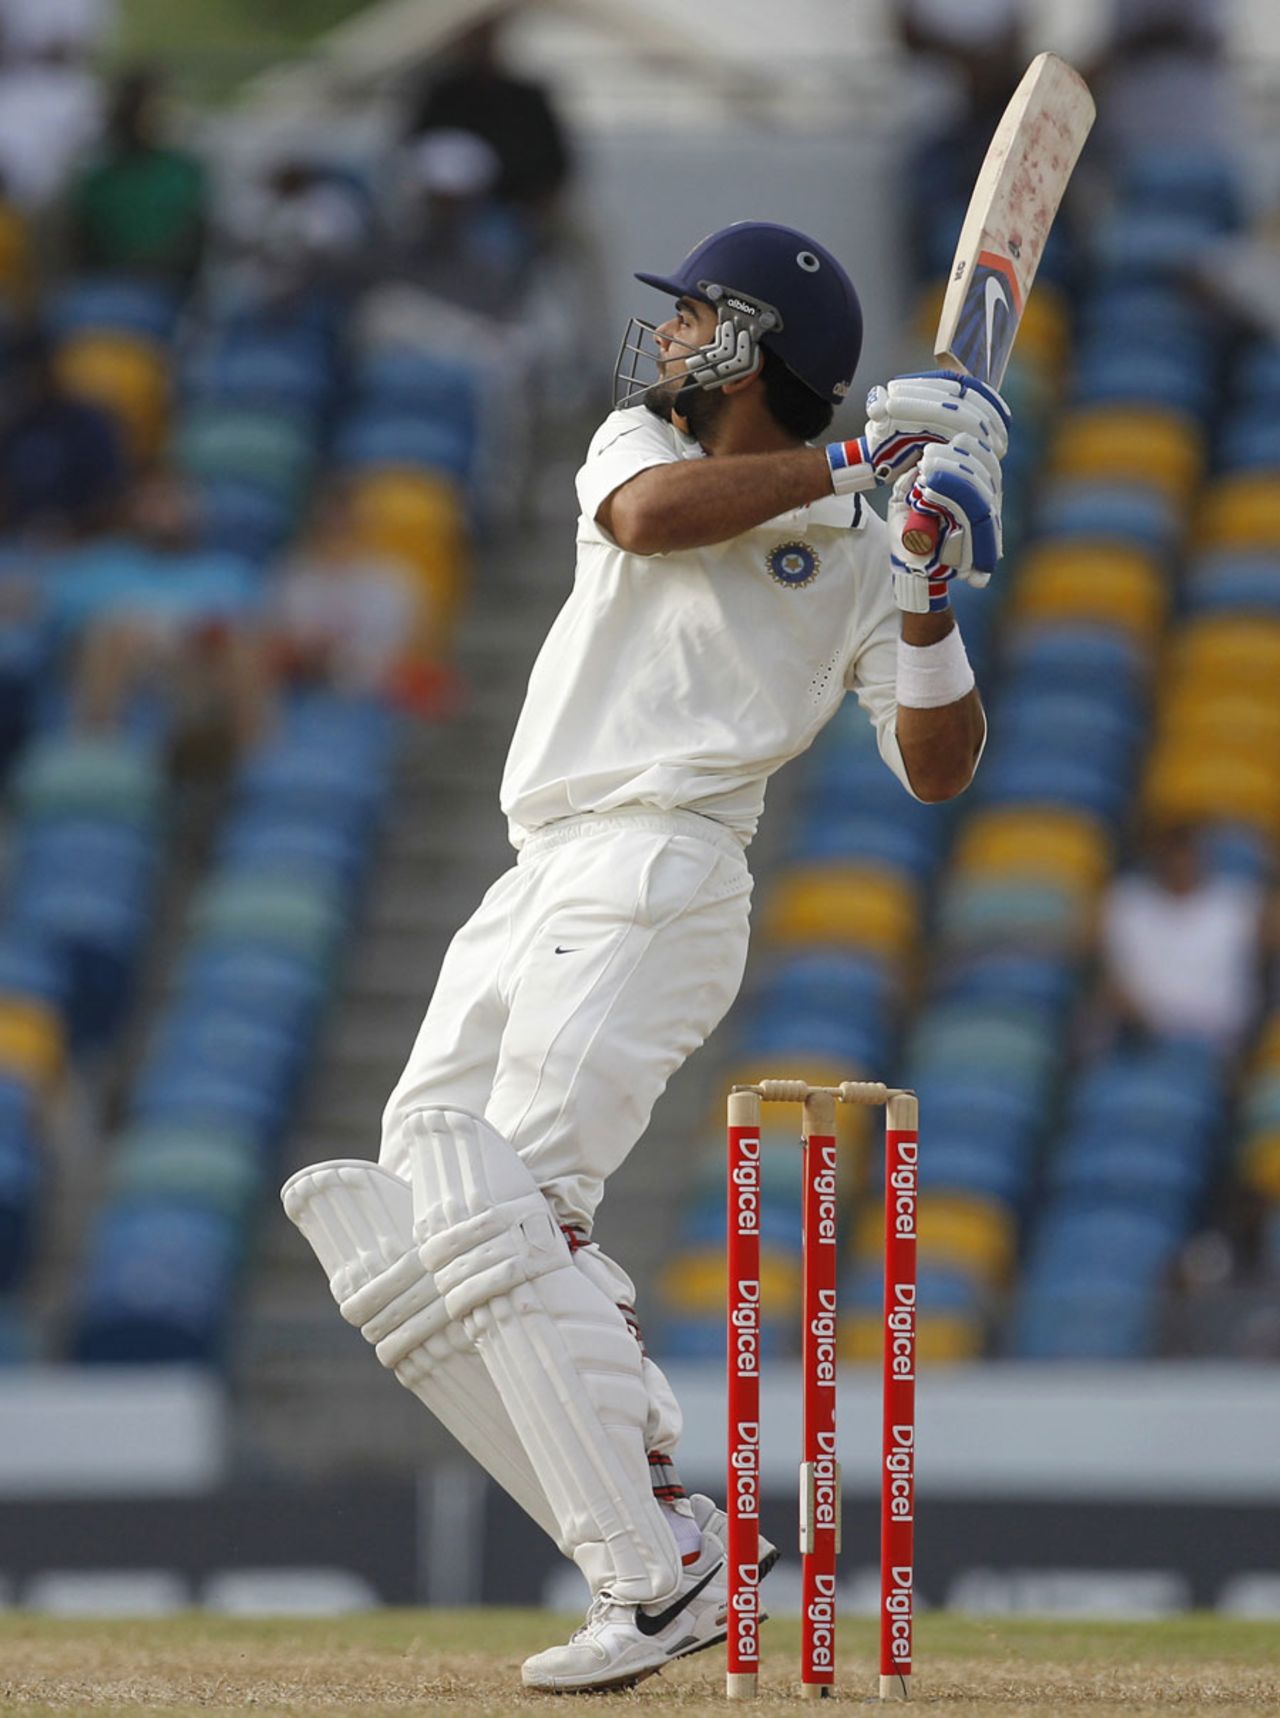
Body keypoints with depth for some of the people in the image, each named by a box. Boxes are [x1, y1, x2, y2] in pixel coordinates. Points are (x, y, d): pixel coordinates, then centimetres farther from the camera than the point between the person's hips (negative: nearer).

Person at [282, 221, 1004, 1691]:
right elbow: (649, 515, -10)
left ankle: (663, 1579, -20)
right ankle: (656, 1530, 0)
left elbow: (936, 768, -2)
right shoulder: (639, 446, 16)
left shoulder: (857, 549, 2)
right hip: (538, 893, 8)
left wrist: (930, 600, -15)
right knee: (414, 1210, 0)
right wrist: (853, 459, -13)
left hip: (652, 885, -7)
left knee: (506, 1222, -19)